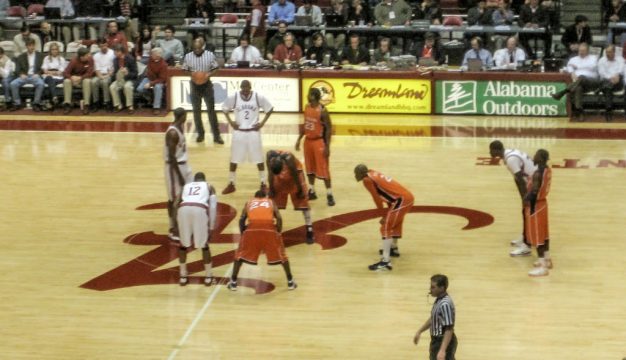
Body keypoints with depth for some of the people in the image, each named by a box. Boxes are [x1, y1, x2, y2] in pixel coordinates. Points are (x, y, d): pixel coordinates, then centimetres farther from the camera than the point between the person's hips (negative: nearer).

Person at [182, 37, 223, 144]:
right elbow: (185, 70, 4)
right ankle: (200, 134, 21)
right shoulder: (188, 56, -5)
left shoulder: (210, 55, -8)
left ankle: (216, 135, 4)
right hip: (195, 85, 2)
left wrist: (209, 74, -20)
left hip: (207, 84, -2)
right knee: (196, 110, 8)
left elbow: (215, 69, -1)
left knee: (211, 110, -1)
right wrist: (191, 75, -17)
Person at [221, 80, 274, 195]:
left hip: (253, 131, -1)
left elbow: (270, 109, 2)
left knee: (259, 159, 5)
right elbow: (225, 109, 7)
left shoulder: (258, 97, -11)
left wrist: (262, 123, -5)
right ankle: (231, 184, 17)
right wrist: (230, 122, -3)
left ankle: (263, 184, 17)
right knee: (234, 159, 5)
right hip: (239, 131, 1)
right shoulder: (233, 97, -10)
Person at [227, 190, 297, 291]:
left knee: (241, 255, 19)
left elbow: (242, 219, 18)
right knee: (281, 254, 19)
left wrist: (243, 233, 28)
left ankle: (233, 282, 16)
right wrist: (278, 232, 23)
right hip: (269, 227, 0)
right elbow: (279, 218, 16)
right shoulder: (270, 202, 31)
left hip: (252, 227, 0)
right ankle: (290, 281, 20)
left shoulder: (249, 203, 31)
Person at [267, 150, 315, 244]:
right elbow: (271, 173, -14)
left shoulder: (289, 158, -41)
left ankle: (309, 230, -3)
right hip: (279, 178, 3)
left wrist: (300, 190, -13)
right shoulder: (270, 156, -32)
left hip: (294, 173, -3)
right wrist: (271, 189, -6)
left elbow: (295, 174, -24)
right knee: (272, 201, 4)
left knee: (302, 201, -7)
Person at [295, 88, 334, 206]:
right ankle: (312, 192, 25)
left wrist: (327, 146, -18)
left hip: (319, 142, -7)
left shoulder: (322, 111, -19)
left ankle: (329, 195, 2)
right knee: (310, 168, 14)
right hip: (308, 141, 7)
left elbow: (329, 128, -16)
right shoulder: (307, 107, 3)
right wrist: (299, 139, 14)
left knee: (323, 169, -5)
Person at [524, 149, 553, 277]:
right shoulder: (547, 169, 1)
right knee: (543, 233, 21)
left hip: (536, 205, -9)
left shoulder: (538, 173, -28)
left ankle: (543, 267, 3)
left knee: (536, 236, -1)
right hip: (543, 202, 9)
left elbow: (534, 193, -26)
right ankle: (547, 260, 34)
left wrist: (531, 209, -17)